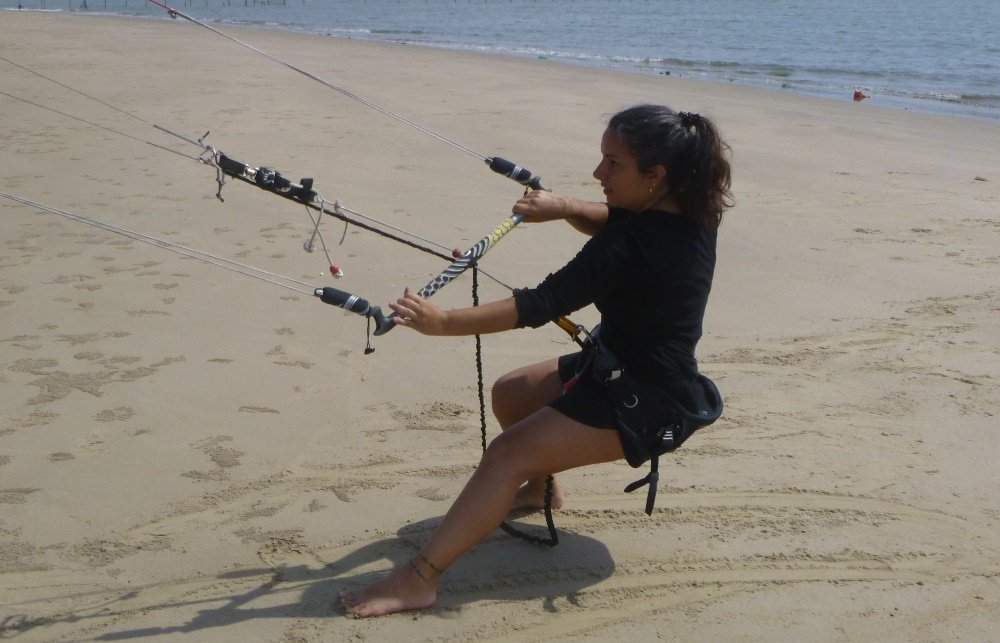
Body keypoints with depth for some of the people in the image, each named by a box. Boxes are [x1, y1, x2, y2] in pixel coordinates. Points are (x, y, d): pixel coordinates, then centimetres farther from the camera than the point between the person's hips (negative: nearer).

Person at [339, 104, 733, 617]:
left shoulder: (635, 246, -29)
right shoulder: (689, 212, -3)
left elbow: (543, 304, -34)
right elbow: (617, 223, 17)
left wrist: (443, 322, -36)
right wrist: (566, 207, -2)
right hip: (619, 367, 10)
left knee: (507, 455, -20)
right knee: (510, 393, 19)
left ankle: (417, 580, -22)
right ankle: (542, 487, 42)